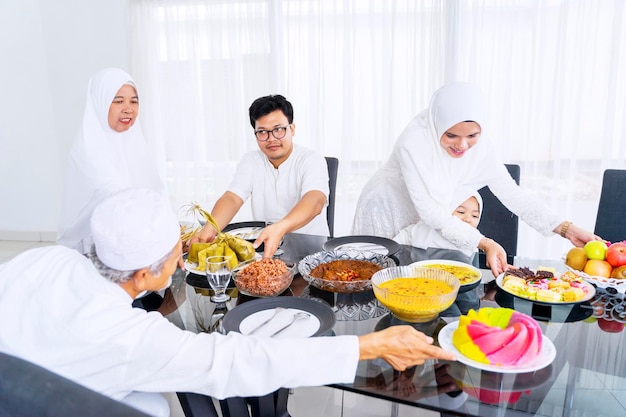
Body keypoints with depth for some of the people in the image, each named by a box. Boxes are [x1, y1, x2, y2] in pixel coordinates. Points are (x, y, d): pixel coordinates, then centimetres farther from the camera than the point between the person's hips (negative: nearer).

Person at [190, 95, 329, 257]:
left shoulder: (312, 160, -9)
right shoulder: (250, 161, 5)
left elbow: (315, 201, -28)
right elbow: (232, 198, -9)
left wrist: (280, 228, -48)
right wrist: (209, 228, -31)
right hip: (262, 243, 4)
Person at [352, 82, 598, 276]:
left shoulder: (478, 143, -15)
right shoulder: (414, 142, -32)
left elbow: (510, 192, -12)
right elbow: (429, 210, -32)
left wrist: (566, 229, -19)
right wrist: (485, 243, -36)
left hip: (428, 224, 5)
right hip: (387, 215, -4)